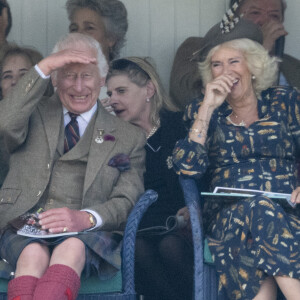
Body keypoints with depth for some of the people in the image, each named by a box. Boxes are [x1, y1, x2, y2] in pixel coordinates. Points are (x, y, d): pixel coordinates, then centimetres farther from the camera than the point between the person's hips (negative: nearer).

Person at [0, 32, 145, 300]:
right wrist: (43, 67, -6)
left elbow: (127, 202, 7)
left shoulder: (129, 137, 19)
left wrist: (86, 218, -17)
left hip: (88, 234, 0)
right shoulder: (35, 114, 21)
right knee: (33, 253, -37)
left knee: (71, 248, -39)